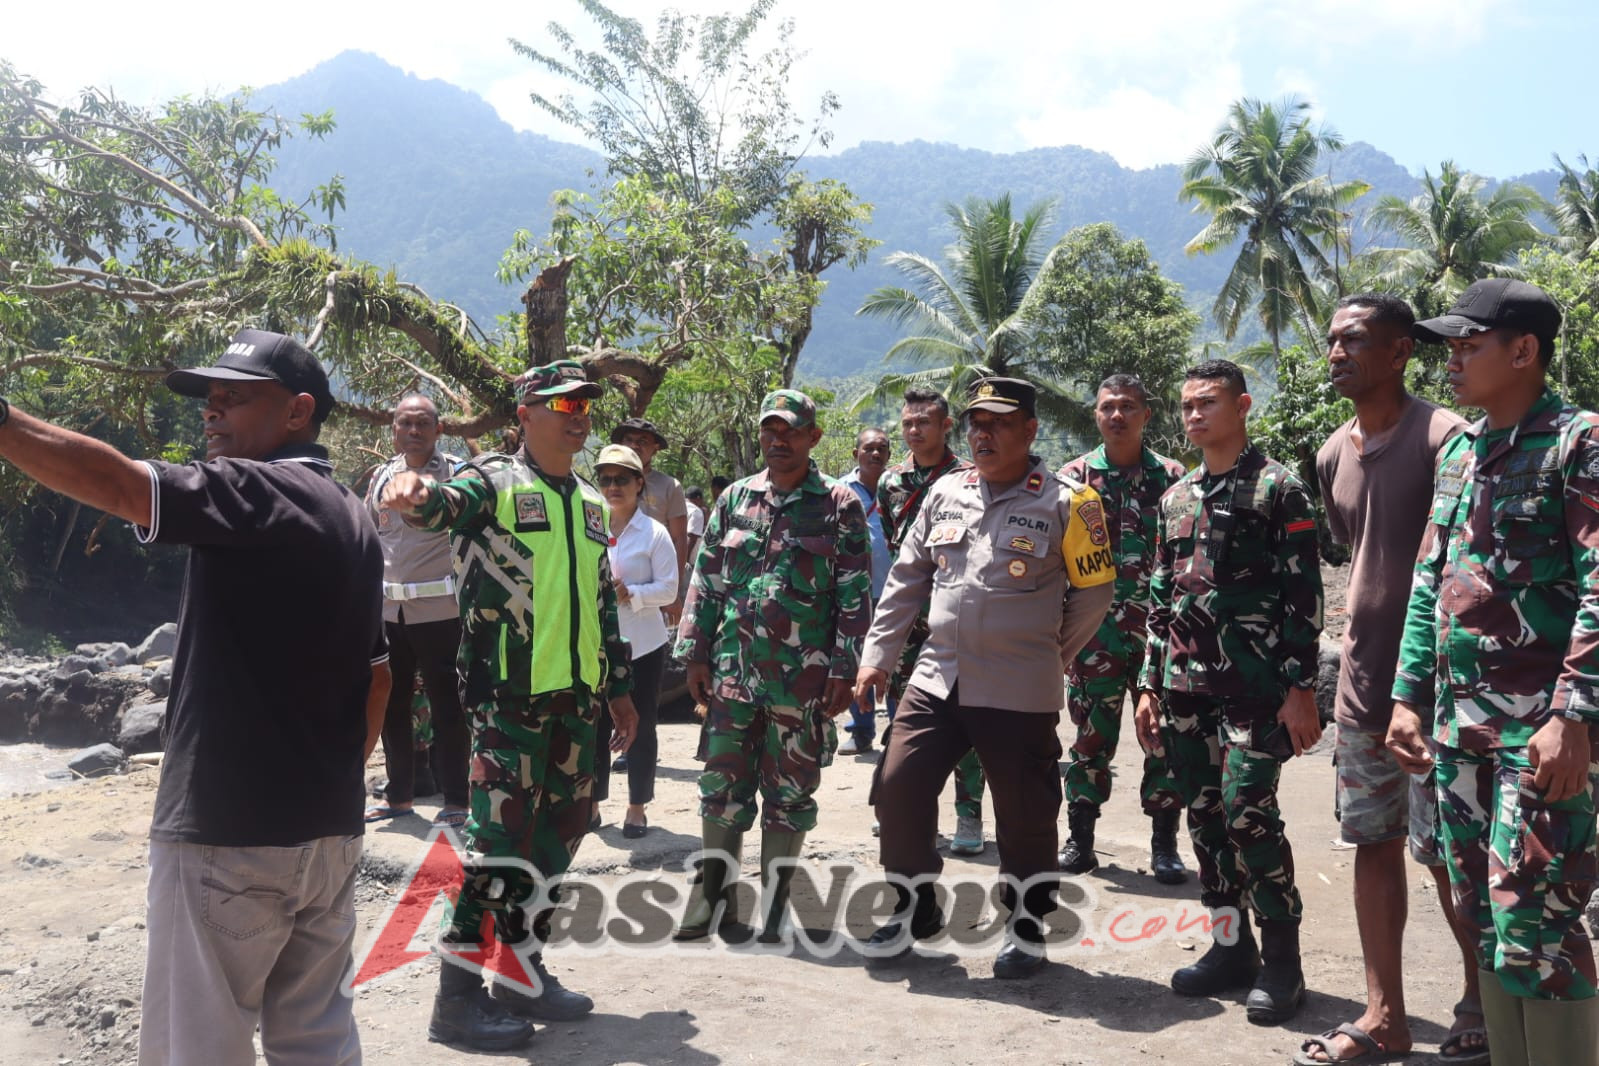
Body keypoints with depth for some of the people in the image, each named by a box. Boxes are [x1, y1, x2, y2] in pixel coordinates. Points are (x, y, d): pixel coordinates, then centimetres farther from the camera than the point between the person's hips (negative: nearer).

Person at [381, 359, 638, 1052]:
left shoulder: (593, 505, 16)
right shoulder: (494, 484, -5)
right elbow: (447, 502, -28)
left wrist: (619, 688, 20)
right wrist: (412, 493, -52)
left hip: (576, 698, 7)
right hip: (508, 696, -7)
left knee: (554, 838, 13)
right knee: (501, 840, -7)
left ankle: (524, 973, 26)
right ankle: (458, 996, 4)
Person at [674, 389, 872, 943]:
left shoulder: (839, 505, -1)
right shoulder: (735, 498, 9)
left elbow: (855, 595, -3)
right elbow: (705, 582, 12)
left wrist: (843, 669, -8)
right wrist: (695, 654, 6)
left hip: (804, 679, -3)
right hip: (733, 672, 3)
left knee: (790, 790, 7)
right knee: (722, 783, 8)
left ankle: (774, 898, 20)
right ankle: (715, 889, 23)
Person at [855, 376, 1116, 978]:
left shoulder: (1064, 503, -5)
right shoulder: (945, 495, 9)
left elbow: (1092, 592, 3)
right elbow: (906, 580, 14)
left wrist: (1047, 656, 7)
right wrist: (877, 653, 10)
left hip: (1021, 694, -4)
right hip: (937, 680, 4)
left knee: (1025, 814, 5)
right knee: (897, 788, 2)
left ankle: (1027, 928, 25)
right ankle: (914, 909, 22)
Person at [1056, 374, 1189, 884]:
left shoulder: (1172, 477, 5)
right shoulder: (1073, 476, 4)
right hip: (1094, 632, 0)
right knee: (1091, 735, 6)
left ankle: (1164, 843, 15)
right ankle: (1080, 840, 17)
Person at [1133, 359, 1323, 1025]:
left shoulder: (1278, 488, -3)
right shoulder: (1175, 498, 15)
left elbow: (1304, 594, -9)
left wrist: (1300, 688, -14)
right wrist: (1150, 684, 13)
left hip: (1255, 687, -6)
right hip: (1185, 687, 6)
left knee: (1248, 814, -9)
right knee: (1204, 816, 9)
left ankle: (1281, 959, 5)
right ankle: (1230, 946, 21)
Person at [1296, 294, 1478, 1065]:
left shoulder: (1445, 438, -12)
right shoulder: (1332, 456, 10)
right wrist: (1355, 668, 15)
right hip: (1362, 680, 7)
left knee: (1445, 851, 2)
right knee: (1373, 843, 11)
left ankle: (1483, 1002, 23)